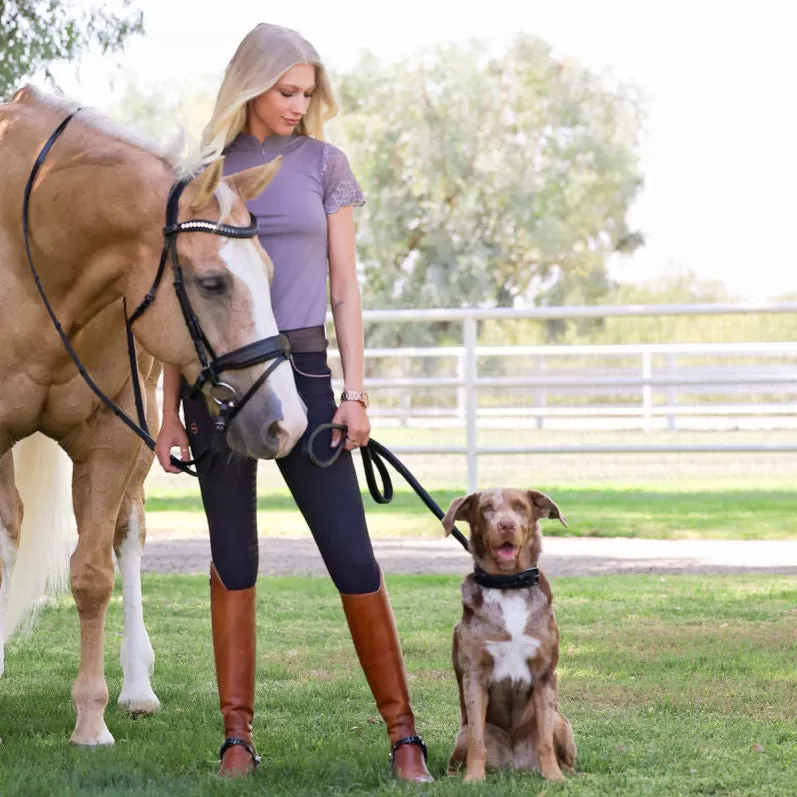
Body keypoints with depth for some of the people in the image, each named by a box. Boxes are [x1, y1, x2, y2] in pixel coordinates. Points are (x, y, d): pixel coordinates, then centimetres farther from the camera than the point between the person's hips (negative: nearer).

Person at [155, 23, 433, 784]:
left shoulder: (324, 164, 6)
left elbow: (344, 286, 7)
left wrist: (355, 392, -1)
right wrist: (171, 409, 3)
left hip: (301, 368, 0)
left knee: (352, 556, -4)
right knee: (233, 557, 5)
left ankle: (402, 732, 2)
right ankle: (238, 735, 11)